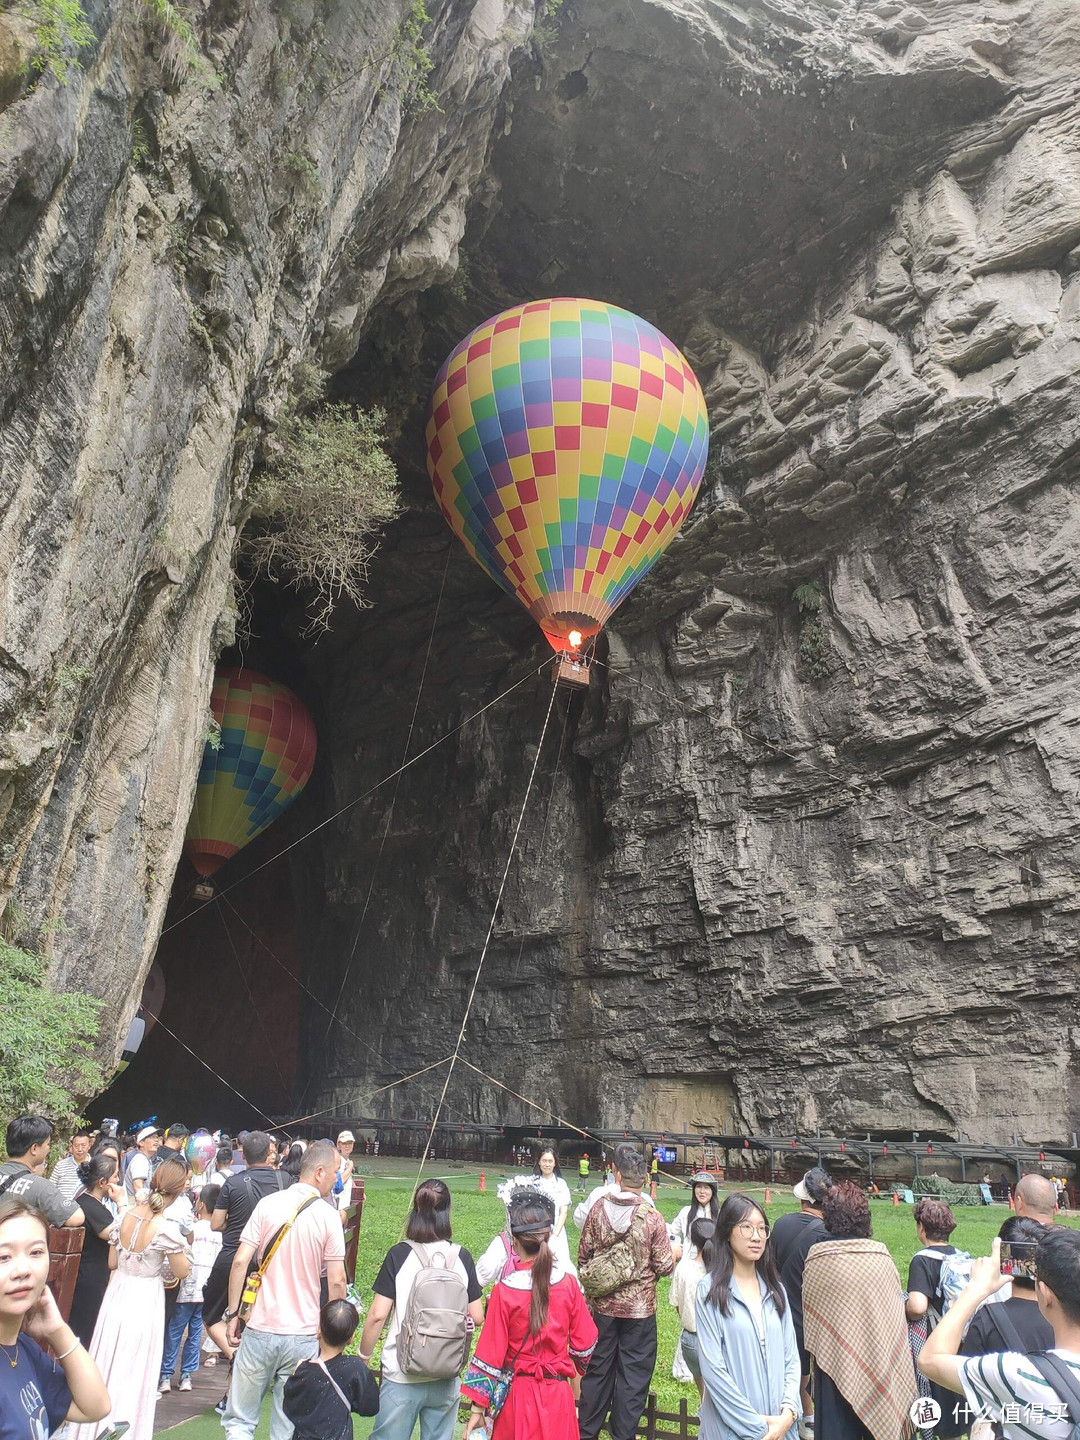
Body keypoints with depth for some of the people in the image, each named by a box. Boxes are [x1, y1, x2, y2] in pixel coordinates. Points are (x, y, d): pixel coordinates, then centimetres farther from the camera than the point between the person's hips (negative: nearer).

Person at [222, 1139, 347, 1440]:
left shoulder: (268, 1204, -4)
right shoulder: (328, 1215, -9)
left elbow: (240, 1261, -6)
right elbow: (336, 1282, -9)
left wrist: (233, 1314, 4)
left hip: (261, 1329, 1)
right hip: (304, 1336, -1)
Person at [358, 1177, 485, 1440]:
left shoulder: (399, 1255, -11)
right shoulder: (461, 1257, -5)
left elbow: (377, 1315, -11)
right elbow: (477, 1317, -1)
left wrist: (364, 1356, 4)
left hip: (402, 1374, -2)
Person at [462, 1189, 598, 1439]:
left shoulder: (504, 1291, -16)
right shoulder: (569, 1284, -9)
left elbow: (490, 1353, -11)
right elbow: (585, 1343, 2)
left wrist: (477, 1409, -1)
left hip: (519, 1395, -2)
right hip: (558, 1397, 2)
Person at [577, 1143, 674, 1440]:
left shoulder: (598, 1209, -10)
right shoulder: (652, 1216, -17)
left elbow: (583, 1256, -1)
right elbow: (663, 1267, -11)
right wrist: (675, 1256, 11)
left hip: (604, 1306, 3)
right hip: (640, 1308, -2)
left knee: (597, 1370, 17)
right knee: (633, 1374, 13)